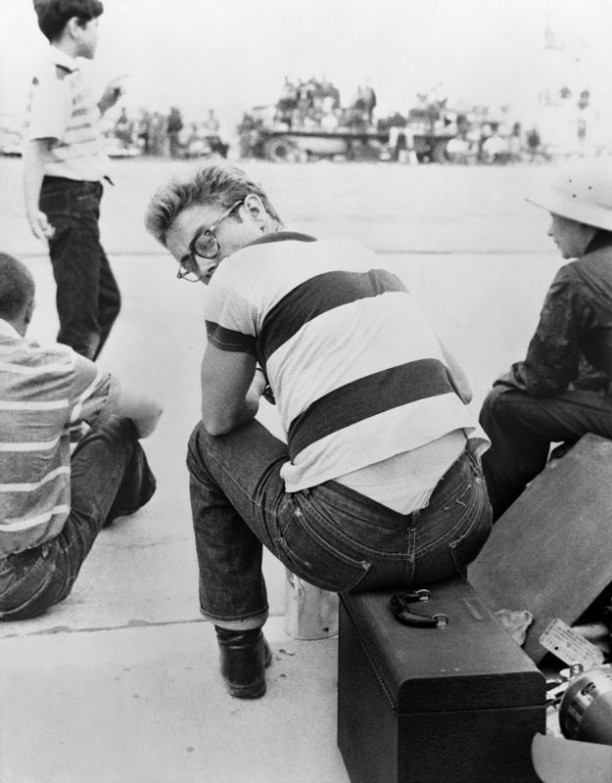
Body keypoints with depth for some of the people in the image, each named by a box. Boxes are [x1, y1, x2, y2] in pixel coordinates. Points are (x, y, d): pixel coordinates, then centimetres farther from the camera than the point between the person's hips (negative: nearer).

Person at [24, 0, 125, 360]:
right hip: (69, 198, -11)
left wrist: (103, 105, 14)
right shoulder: (56, 76, -14)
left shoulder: (68, 74, 16)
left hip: (81, 199, 11)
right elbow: (37, 145, -22)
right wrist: (32, 207, -30)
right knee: (81, 316, -8)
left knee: (106, 300, 20)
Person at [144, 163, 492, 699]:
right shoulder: (360, 251, 17)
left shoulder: (239, 273, 0)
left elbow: (222, 419, 10)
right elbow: (460, 388, 20)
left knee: (210, 445, 22)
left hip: (350, 550, -5)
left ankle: (240, 647, 27)